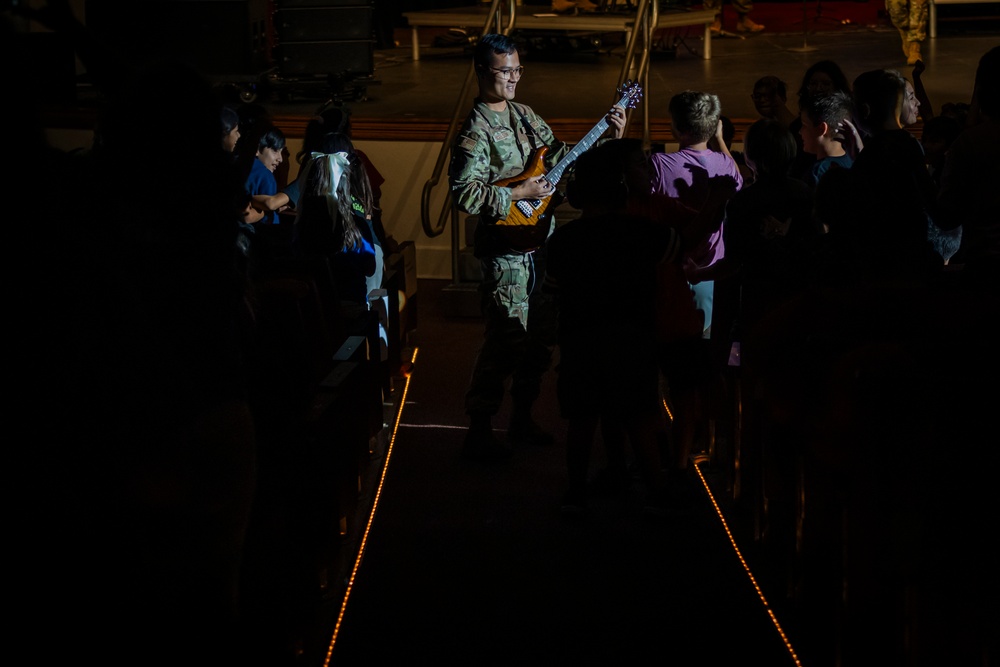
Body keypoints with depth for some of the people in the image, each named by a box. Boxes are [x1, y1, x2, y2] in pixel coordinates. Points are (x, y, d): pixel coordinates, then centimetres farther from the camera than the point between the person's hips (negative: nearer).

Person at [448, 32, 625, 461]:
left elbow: (561, 155, 20)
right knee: (506, 341, -9)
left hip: (540, 243, 8)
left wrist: (608, 138, 9)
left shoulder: (525, 116, 13)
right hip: (505, 251, -8)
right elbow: (463, 193, -21)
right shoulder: (475, 131, -13)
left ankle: (522, 418, 28)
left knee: (539, 338, 15)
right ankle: (478, 431, 0)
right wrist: (518, 194, -19)